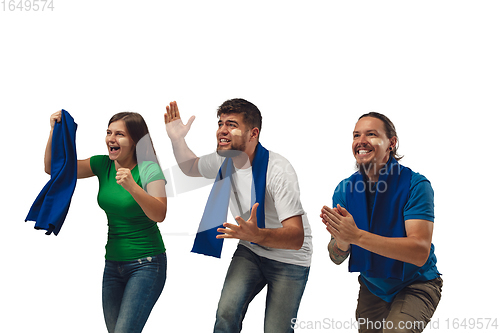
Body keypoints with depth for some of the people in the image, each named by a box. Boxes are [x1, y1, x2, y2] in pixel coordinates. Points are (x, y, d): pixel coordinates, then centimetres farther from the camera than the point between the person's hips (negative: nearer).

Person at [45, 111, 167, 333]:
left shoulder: (149, 169, -12)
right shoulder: (103, 165, 4)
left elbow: (159, 214, -23)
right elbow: (53, 168, 2)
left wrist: (132, 187, -36)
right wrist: (55, 132, -12)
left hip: (146, 264, -6)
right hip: (113, 262, 6)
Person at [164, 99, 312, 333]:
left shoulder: (278, 171, -28)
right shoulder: (224, 161, -8)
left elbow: (297, 238, -35)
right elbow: (191, 167, 17)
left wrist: (257, 234, -53)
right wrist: (177, 140, -3)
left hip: (290, 260, -4)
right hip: (250, 252, 5)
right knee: (226, 313, -19)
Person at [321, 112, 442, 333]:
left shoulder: (415, 185, -19)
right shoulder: (345, 189, -5)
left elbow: (420, 252, -29)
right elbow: (337, 258, -5)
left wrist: (357, 236, -37)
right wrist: (342, 240, -30)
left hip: (415, 284, -5)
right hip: (371, 287, 5)